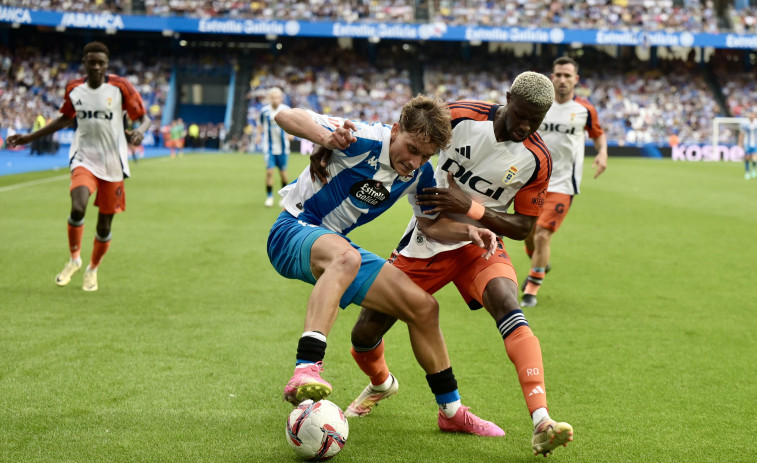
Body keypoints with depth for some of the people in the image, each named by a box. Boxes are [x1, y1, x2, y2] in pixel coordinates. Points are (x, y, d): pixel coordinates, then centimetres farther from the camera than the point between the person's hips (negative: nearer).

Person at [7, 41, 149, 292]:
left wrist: (139, 132, -25)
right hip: (84, 159, 1)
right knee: (77, 207, -25)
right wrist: (30, 137, 21)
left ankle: (92, 269, 32)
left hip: (113, 163, -1)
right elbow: (66, 118, 20)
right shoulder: (73, 89, 2)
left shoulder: (120, 87, -7)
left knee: (105, 224, 6)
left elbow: (144, 118, -1)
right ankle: (74, 259, 0)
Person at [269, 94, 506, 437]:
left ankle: (451, 411, 20)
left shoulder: (421, 173, -2)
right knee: (344, 256, -42)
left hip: (337, 246, 8)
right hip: (292, 231, -7)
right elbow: (286, 116, -28)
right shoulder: (363, 141, -23)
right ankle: (306, 371, -55)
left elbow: (430, 224, 12)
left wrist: (469, 231, -9)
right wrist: (326, 138, -49)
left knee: (423, 306, 3)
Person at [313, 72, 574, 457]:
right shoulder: (462, 117, -16)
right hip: (425, 244, 1)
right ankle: (380, 384, 39)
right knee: (365, 334, 0)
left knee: (507, 305, -32)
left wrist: (470, 207, -24)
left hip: (478, 243, -1)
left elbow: (524, 227, -8)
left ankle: (541, 424, -39)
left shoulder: (537, 159, -13)